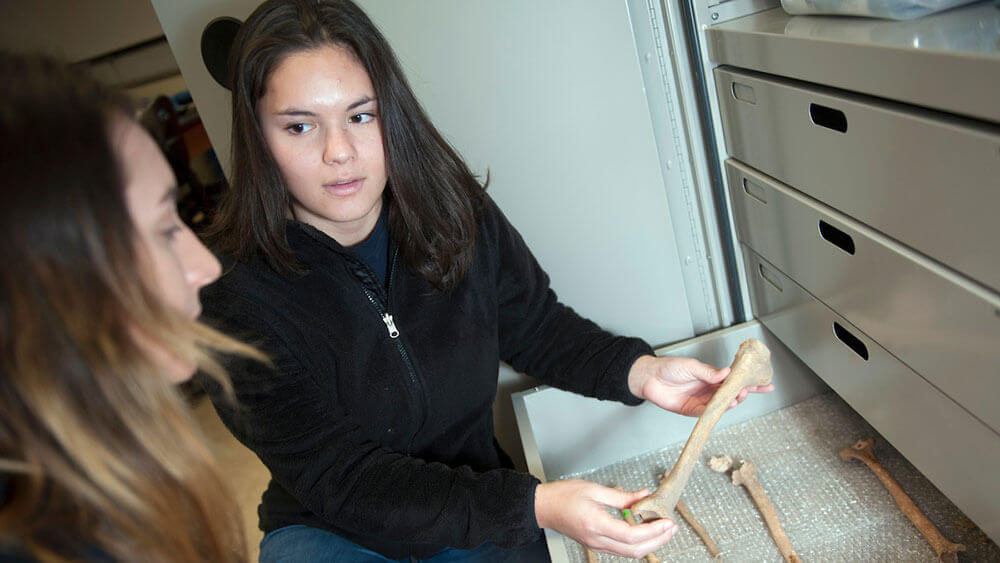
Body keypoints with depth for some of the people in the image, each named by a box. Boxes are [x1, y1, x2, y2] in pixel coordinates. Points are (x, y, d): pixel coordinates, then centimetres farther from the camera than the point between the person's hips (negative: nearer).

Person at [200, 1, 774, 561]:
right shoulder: (233, 296, -22)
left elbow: (534, 325, 4)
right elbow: (341, 481, -23)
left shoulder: (455, 213, -11)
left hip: (478, 496, 3)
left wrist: (638, 371, -14)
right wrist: (533, 506, -32)